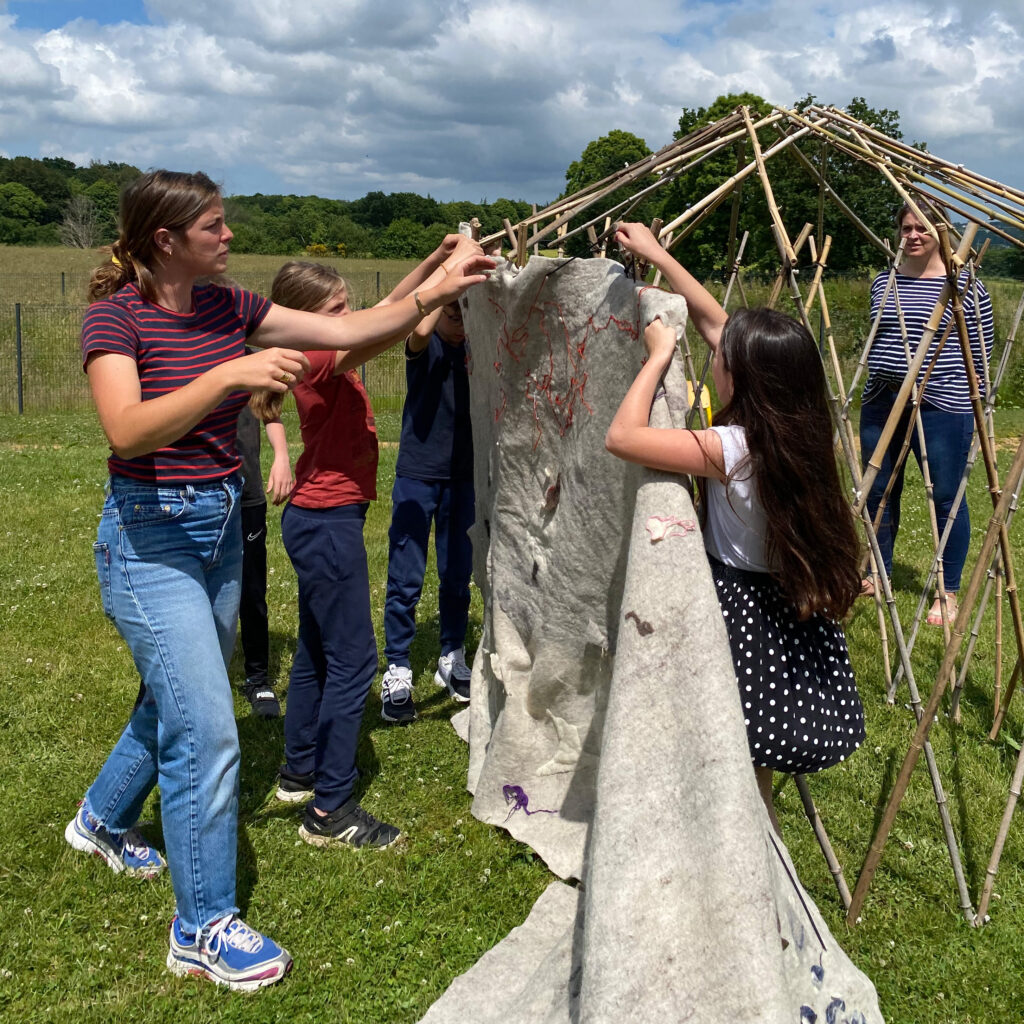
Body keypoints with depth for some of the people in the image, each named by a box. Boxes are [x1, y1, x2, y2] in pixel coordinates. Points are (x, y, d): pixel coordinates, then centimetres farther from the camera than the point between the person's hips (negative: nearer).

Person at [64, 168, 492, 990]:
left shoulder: (228, 308, 3)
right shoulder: (116, 315, -14)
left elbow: (345, 330, 1)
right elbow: (127, 432, -29)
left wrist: (430, 295, -7)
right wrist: (230, 375, -37)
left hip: (221, 528, 7)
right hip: (150, 536, -7)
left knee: (175, 701, 21)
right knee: (206, 729, -9)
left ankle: (103, 821, 50)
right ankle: (204, 928, 7)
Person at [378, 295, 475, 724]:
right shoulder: (424, 346, -6)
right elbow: (420, 331, -30)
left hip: (462, 477, 4)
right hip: (417, 475, -3)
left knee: (457, 575, 12)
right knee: (406, 578, -2)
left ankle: (452, 658, 28)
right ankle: (397, 671, 8)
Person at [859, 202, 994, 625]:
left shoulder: (966, 286, -4)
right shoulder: (882, 283, 10)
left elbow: (980, 353, -1)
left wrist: (972, 406, -3)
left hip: (941, 407, -5)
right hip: (881, 403, 5)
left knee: (946, 498, 1)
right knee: (878, 493, 13)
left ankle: (948, 593, 14)